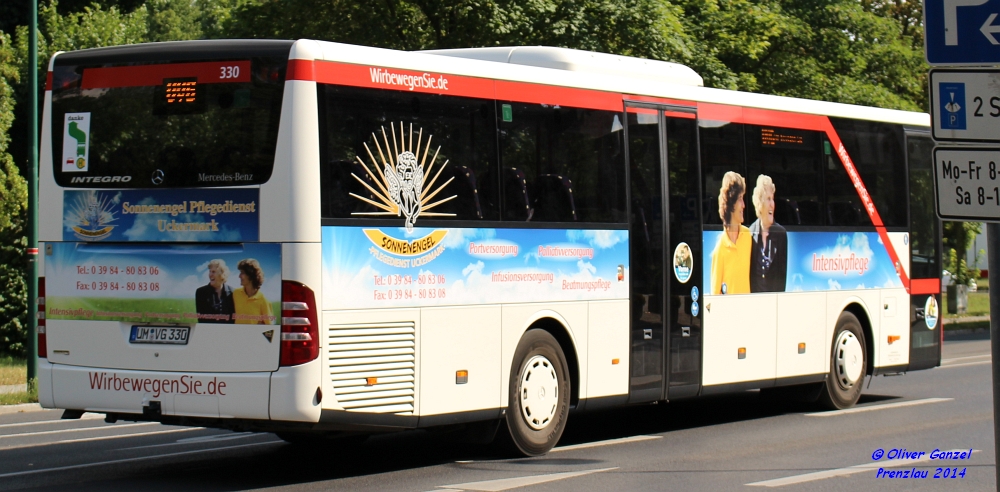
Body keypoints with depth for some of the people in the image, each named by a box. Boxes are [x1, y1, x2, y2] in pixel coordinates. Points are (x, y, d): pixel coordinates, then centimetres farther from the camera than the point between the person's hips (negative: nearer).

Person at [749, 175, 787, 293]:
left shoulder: (781, 233, -2)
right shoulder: (751, 233, 0)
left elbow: (783, 270, 0)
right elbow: (748, 269, 4)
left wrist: (779, 295, -8)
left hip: (775, 294, 0)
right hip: (754, 295, 0)